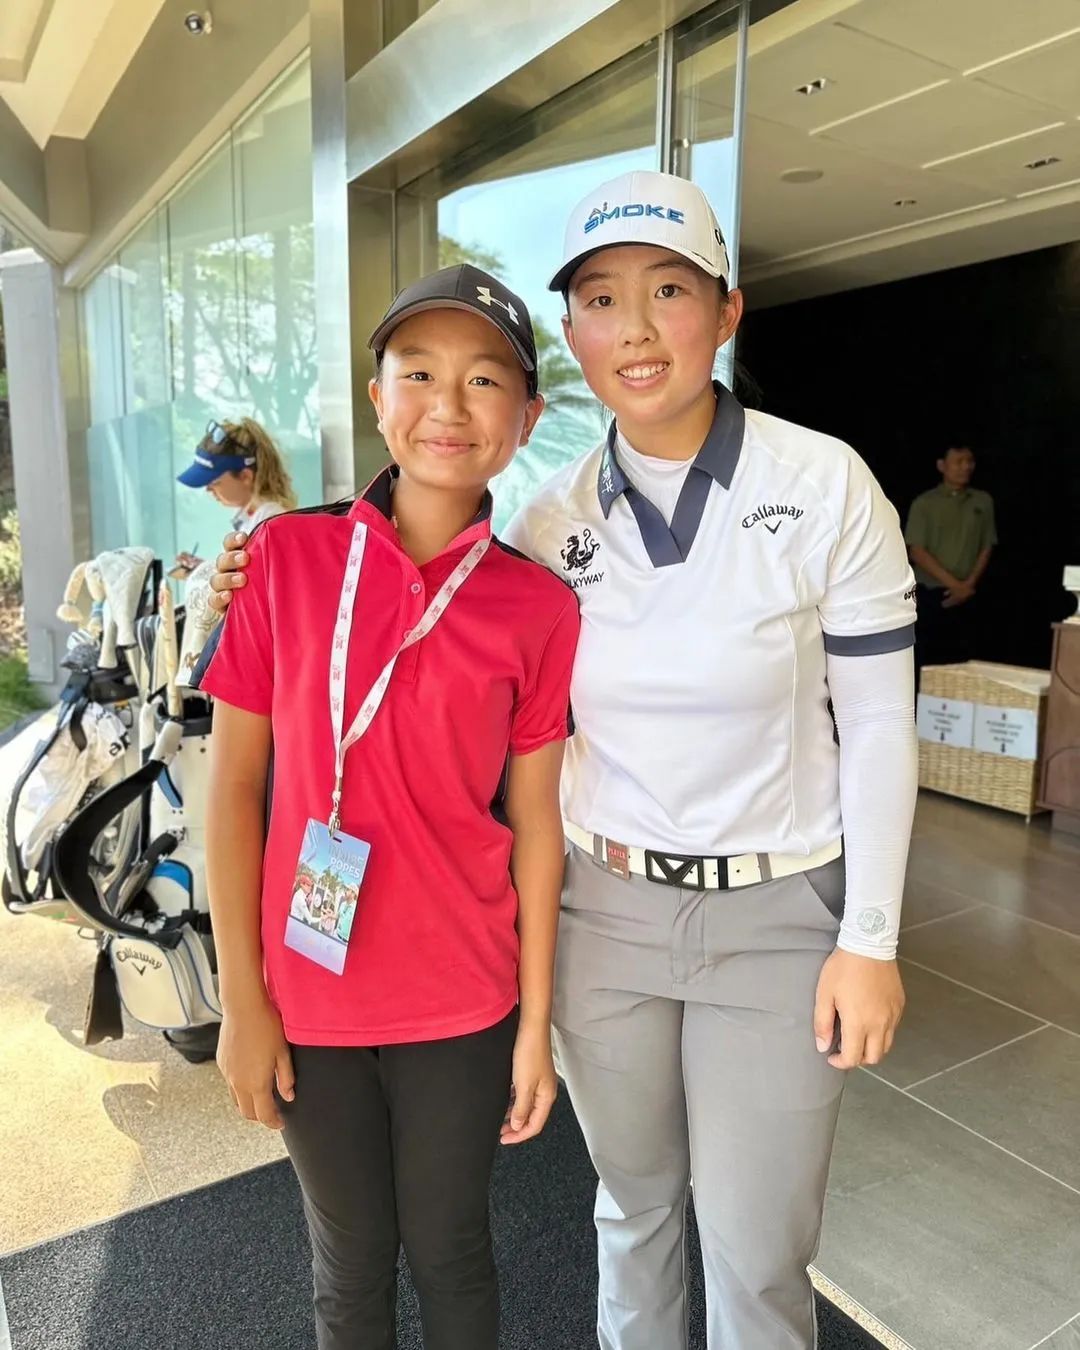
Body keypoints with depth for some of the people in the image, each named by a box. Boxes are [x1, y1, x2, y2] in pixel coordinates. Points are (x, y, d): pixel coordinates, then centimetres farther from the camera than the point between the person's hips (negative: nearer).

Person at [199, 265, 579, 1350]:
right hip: (307, 996, 1)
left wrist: (536, 1023, 0)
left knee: (448, 1250, 20)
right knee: (350, 1260, 21)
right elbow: (234, 784, -5)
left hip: (463, 1004, 0)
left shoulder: (538, 608, -8)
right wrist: (241, 1000, -4)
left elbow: (534, 823, -3)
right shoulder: (287, 556, -8)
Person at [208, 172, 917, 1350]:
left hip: (776, 912, -2)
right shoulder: (551, 519, -4)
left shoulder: (824, 485, -12)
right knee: (633, 1201, 23)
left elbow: (879, 725, -7)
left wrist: (869, 939, -6)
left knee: (756, 1250, 12)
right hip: (603, 906, 3)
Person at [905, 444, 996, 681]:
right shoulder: (924, 503, -1)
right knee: (927, 660, -3)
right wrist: (953, 583, -12)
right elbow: (917, 552, -7)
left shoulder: (983, 501, 8)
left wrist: (968, 584, -5)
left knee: (961, 659, 1)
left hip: (966, 596, 3)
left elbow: (986, 548, 10)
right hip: (930, 593, -3)